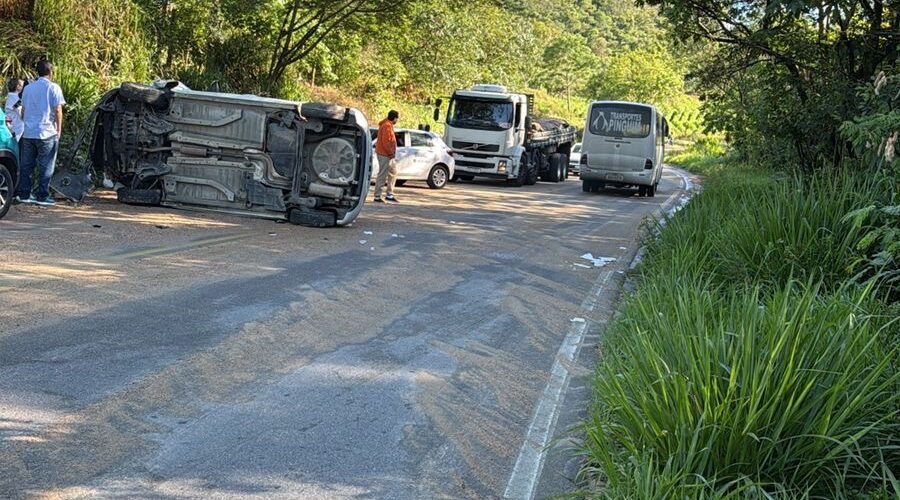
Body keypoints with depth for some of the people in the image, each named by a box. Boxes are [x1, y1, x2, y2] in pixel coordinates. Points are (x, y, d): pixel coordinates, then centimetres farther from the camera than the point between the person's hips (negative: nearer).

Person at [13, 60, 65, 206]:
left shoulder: (27, 88, 12)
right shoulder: (53, 88, -6)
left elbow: (23, 110, 17)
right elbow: (58, 110, -9)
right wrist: (59, 129, 0)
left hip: (28, 133, 5)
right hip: (47, 133, -5)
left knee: (26, 165, 10)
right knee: (45, 167, 0)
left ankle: (23, 194, 12)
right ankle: (42, 196, 0)